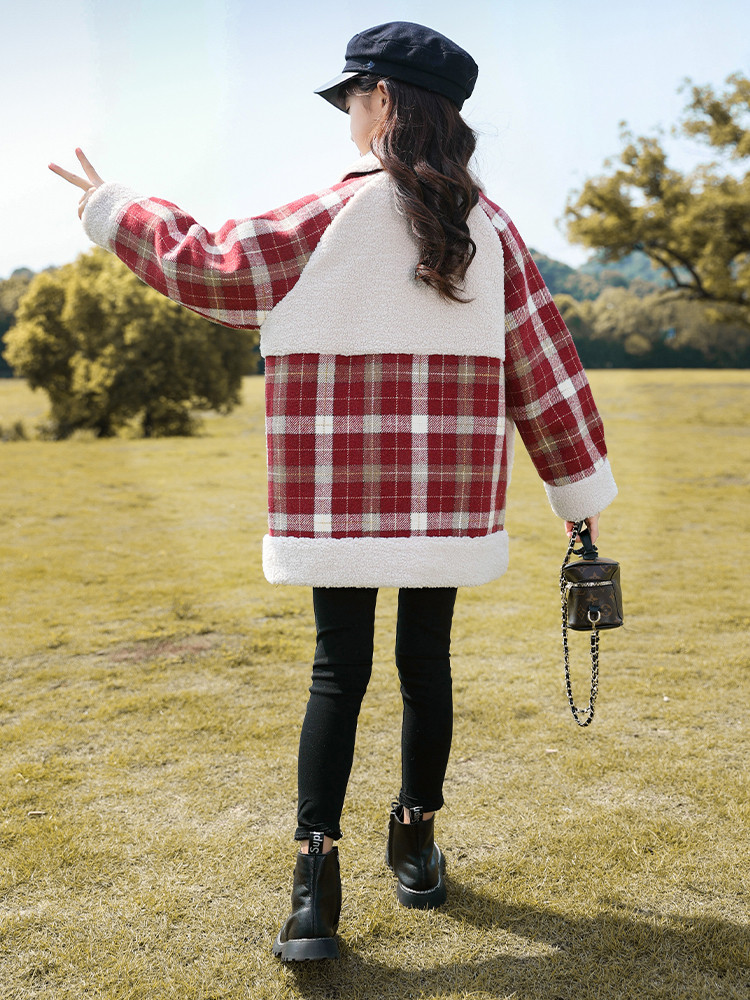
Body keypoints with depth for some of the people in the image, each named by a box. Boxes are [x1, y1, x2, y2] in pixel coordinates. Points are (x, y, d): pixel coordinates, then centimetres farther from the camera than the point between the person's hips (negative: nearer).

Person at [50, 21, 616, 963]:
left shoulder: (332, 215, -7)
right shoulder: (487, 225, 2)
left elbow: (206, 266, 1)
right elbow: (541, 362, 4)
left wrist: (114, 209, 17)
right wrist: (581, 485, 11)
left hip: (342, 491, -3)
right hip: (449, 494, 3)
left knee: (339, 670, 4)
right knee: (425, 661, 13)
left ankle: (315, 868, 3)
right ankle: (416, 833, 29)